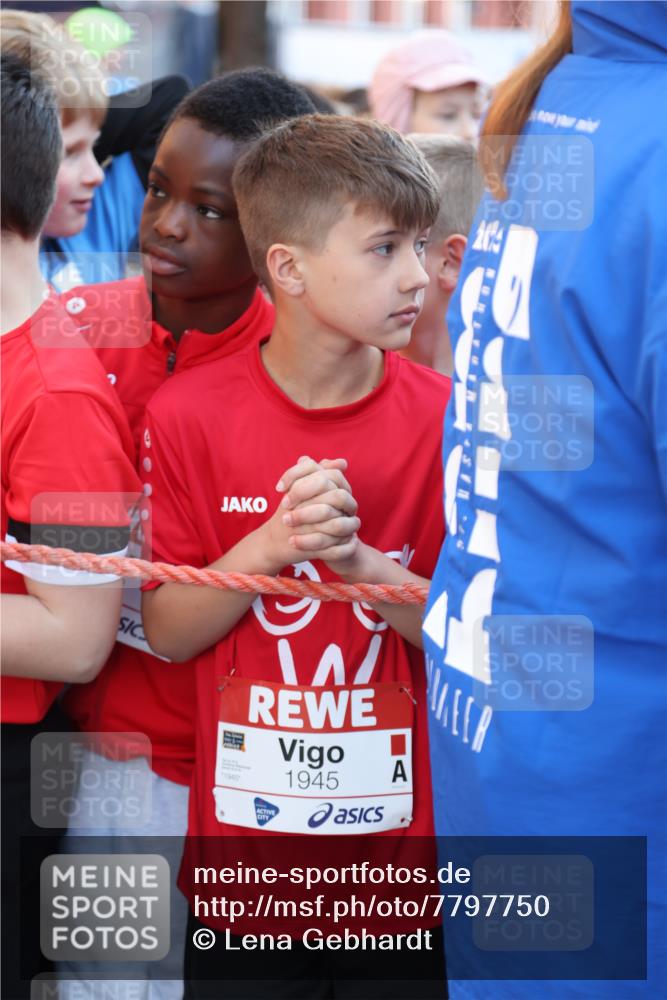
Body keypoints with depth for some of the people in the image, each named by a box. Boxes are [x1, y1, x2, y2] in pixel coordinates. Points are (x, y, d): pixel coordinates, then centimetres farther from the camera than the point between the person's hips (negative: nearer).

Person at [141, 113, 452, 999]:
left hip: (408, 864, 0)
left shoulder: (446, 421, -5)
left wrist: (360, 561, -20)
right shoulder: (188, 415, -5)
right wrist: (270, 544, -18)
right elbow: (165, 633, -2)